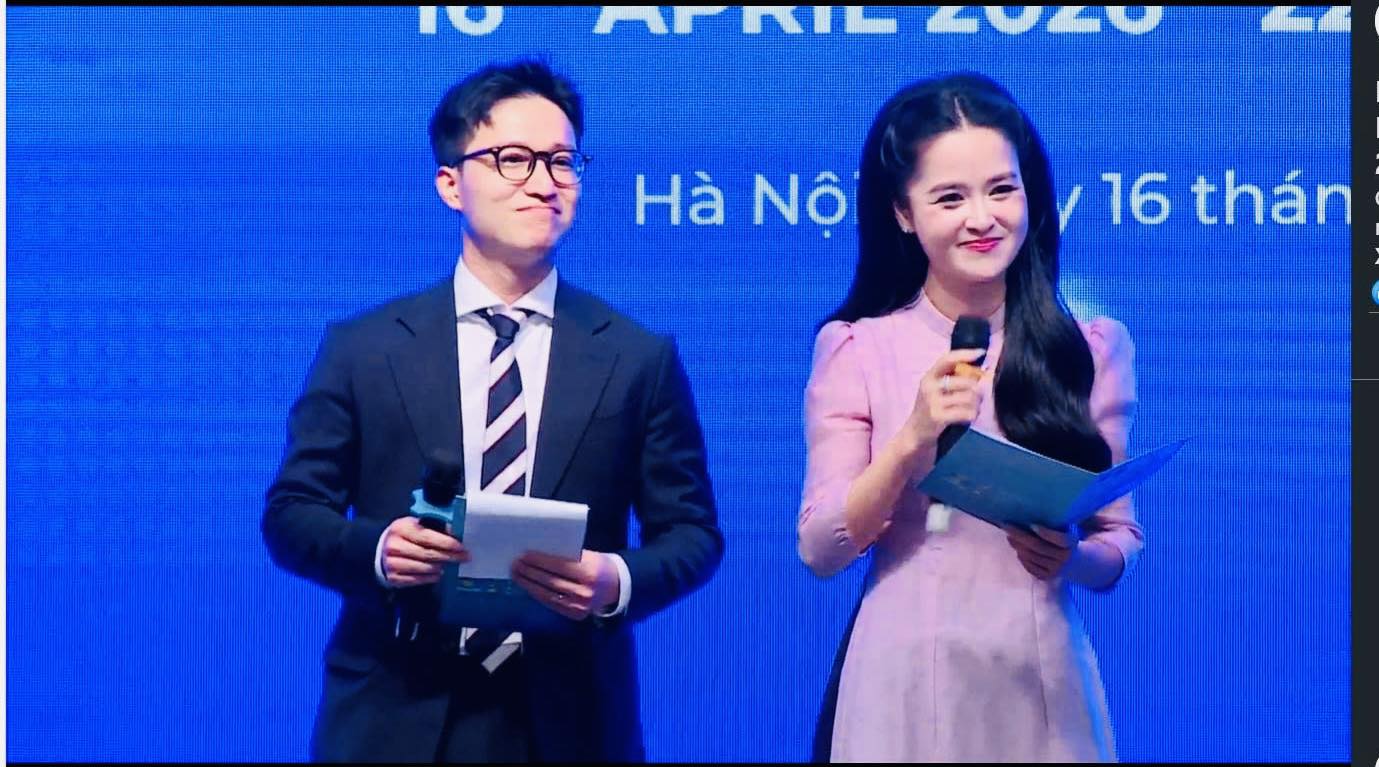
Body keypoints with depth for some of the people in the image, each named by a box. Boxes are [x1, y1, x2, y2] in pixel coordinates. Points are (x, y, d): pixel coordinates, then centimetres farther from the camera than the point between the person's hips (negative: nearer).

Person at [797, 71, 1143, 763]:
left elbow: (1121, 541, 5)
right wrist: (913, 440, -18)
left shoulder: (1091, 347, 2)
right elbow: (820, 550, -5)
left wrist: (1073, 558, -16)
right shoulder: (856, 348, -2)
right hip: (902, 680, -1)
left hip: (1040, 678, 1)